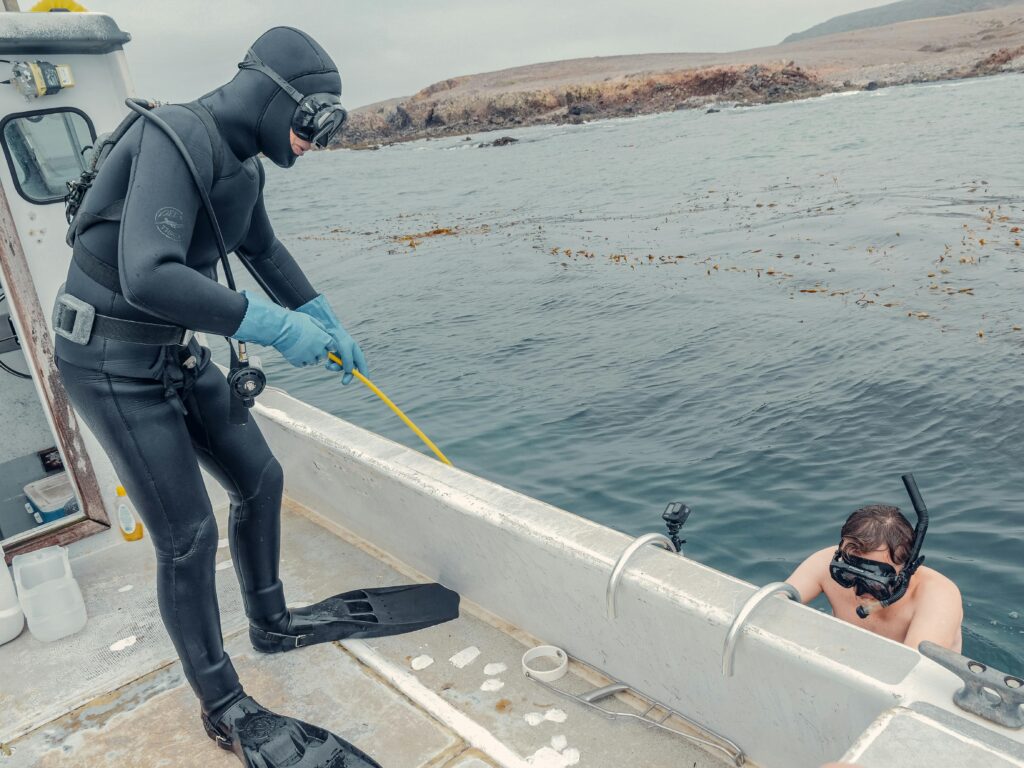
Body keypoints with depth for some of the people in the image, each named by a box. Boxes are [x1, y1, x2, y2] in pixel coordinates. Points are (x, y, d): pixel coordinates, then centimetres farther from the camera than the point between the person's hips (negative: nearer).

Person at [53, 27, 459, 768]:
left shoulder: (242, 160, 6)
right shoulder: (177, 137, -23)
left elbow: (264, 248, 23)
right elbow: (148, 277, -35)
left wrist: (326, 319, 23)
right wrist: (276, 326, -29)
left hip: (177, 350, 9)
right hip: (114, 360, -9)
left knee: (259, 479, 15)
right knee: (188, 536, -4)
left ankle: (272, 622, 37)